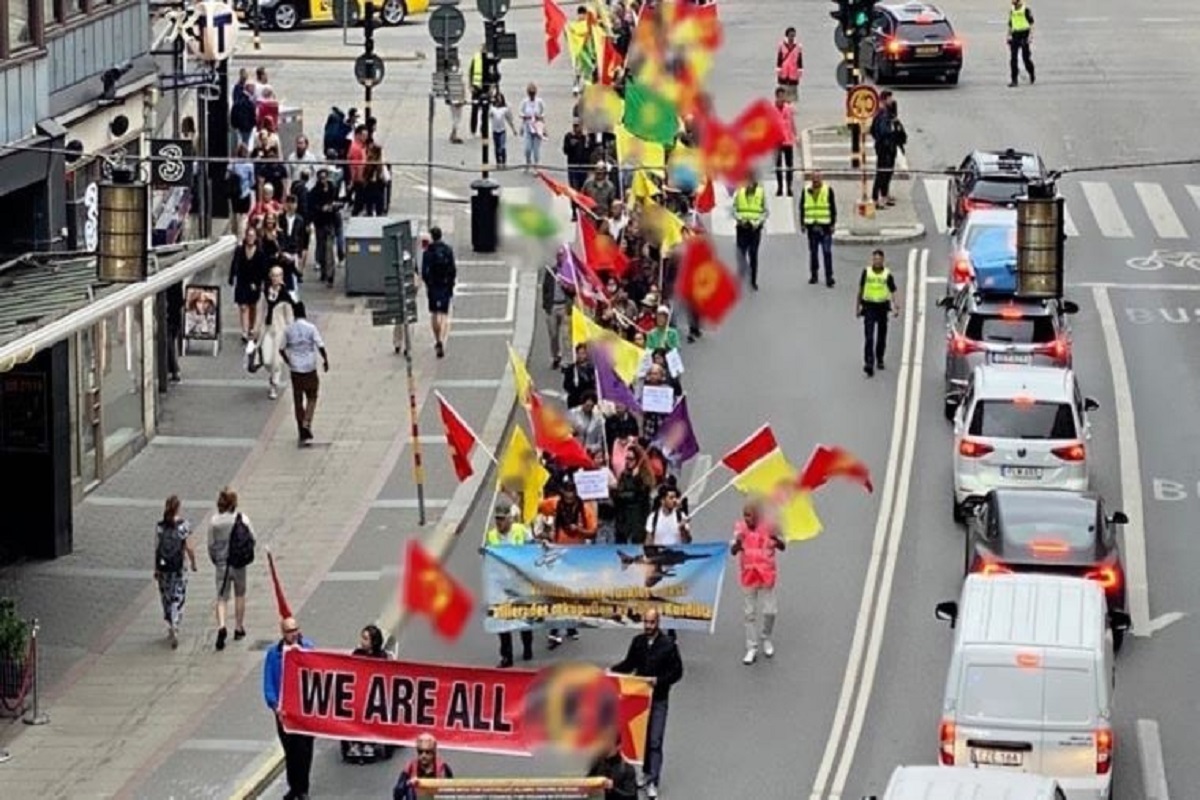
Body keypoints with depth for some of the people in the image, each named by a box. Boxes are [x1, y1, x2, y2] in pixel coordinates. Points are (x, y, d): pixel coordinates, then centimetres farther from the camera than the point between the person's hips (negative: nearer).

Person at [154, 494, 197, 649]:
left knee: (166, 598, 16)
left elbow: (156, 548, -1)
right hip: (178, 567, -2)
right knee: (178, 599, 2)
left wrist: (156, 569, 7)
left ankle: (171, 629, 24)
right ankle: (175, 628, -15)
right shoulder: (184, 525, -10)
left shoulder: (159, 526, -3)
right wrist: (193, 563, 8)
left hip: (163, 566, 2)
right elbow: (189, 547, -9)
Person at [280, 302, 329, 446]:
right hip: (310, 369, -2)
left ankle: (303, 433, 11)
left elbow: (281, 349, 5)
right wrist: (326, 360, 3)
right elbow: (320, 346, -13)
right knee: (311, 398, 14)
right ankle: (307, 423, -8)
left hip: (295, 370, 2)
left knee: (298, 401, 9)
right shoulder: (311, 328, -8)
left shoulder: (289, 330, 0)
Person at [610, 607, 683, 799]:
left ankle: (652, 783, -7)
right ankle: (646, 773, 28)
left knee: (655, 741, -7)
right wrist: (613, 670, -1)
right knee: (642, 738, 12)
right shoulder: (638, 641, 3)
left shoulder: (668, 645, -9)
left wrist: (659, 680, -20)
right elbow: (629, 664, 15)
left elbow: (677, 672, -7)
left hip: (659, 699, -4)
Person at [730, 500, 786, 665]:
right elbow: (733, 551, -8)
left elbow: (782, 547, -7)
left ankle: (766, 639, 29)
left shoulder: (768, 526, -10)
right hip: (748, 576, 1)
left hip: (766, 575, -1)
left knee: (769, 611, 3)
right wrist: (737, 542, -30)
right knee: (749, 613, 5)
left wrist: (776, 538, -29)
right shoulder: (740, 527, -6)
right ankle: (751, 649, 11)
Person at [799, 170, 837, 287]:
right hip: (811, 226, 3)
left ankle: (829, 277, -5)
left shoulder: (828, 190, -2)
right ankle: (813, 275, 23)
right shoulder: (806, 191, 6)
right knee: (813, 252, 11)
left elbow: (833, 208, 0)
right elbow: (802, 207, 12)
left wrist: (832, 224, -3)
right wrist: (802, 223, 7)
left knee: (827, 252, -7)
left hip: (825, 226, -3)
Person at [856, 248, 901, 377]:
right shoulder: (866, 272, 2)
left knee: (881, 337, 13)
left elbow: (893, 292, -3)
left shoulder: (887, 274, -3)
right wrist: (857, 307, 14)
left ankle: (879, 359, 33)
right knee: (869, 337, -11)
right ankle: (869, 363, -16)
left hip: (882, 307, 1)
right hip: (869, 307, -1)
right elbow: (860, 291, 12)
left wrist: (897, 307, -19)